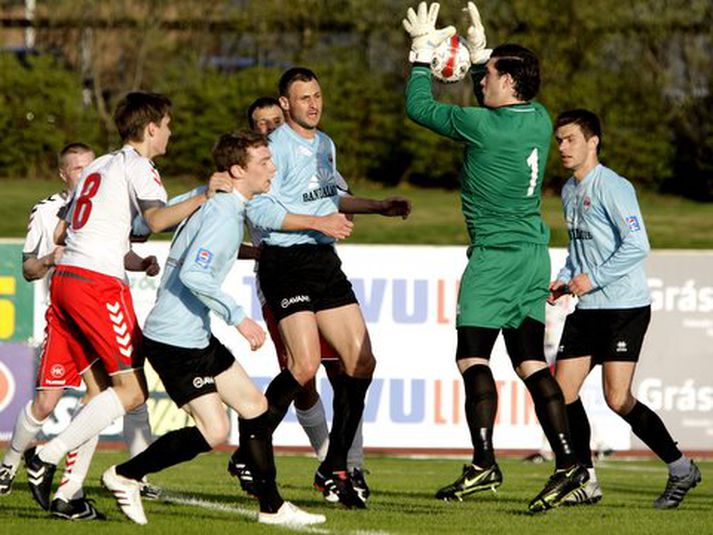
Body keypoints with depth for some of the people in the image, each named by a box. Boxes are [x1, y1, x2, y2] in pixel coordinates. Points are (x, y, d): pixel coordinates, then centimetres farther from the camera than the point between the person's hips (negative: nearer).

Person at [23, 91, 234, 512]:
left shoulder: (99, 166, 24)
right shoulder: (137, 166, -2)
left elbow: (61, 231, 29)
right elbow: (157, 219, -20)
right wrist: (202, 198, -30)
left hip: (65, 277, 9)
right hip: (99, 284, -9)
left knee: (101, 390, 9)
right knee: (132, 390, -9)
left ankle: (67, 492, -2)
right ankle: (47, 458, -16)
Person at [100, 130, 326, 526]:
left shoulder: (207, 200, 10)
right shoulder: (223, 215, -19)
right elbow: (193, 274, -28)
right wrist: (237, 317, -24)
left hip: (196, 335, 11)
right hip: (175, 341, -11)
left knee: (254, 405, 10)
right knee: (214, 431, -10)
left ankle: (271, 506, 16)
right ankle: (125, 476, 3)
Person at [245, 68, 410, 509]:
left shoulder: (325, 144, 16)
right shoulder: (278, 147, -10)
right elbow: (259, 211, -17)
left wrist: (380, 206, 24)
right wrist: (317, 222, -18)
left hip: (324, 260, 8)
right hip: (286, 261, -8)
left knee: (361, 362, 2)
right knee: (304, 366, -19)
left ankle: (334, 469, 10)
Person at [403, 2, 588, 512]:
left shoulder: (483, 126, -15)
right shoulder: (539, 120, 6)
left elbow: (418, 107, -3)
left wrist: (422, 50, 8)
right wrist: (479, 49, 30)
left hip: (495, 256, -7)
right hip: (534, 254, 8)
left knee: (473, 357, -3)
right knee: (531, 362, 6)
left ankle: (484, 464, -9)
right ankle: (567, 461, -2)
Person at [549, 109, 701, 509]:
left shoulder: (612, 187, -13)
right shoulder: (570, 190, 14)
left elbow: (637, 246, -18)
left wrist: (593, 279, -18)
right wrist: (564, 280, 9)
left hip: (625, 307, -8)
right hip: (587, 310, 8)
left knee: (617, 399, -12)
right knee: (563, 392, 0)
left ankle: (682, 469, 4)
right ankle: (586, 482, 9)